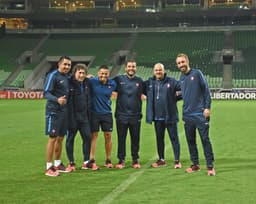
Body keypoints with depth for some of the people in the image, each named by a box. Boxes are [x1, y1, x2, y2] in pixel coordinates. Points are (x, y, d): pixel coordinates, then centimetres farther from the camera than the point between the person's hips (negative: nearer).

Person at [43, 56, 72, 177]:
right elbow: (46, 93, -17)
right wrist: (57, 99, -36)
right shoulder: (53, 75, -11)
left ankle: (57, 164, 24)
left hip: (64, 111, 7)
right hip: (53, 111, -7)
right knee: (52, 138, -5)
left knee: (60, 138, 13)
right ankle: (49, 167, 1)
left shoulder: (67, 77, 13)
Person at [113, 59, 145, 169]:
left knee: (135, 139, 7)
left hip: (135, 116, 1)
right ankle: (121, 160, 15)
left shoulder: (140, 81, 6)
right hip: (121, 116, -1)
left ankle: (135, 160, 18)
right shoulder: (119, 79, 1)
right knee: (121, 139, 5)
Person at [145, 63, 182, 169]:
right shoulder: (149, 82, 6)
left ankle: (177, 160, 9)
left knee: (174, 138, 2)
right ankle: (161, 159, 27)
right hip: (157, 117, 4)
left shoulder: (171, 81, -4)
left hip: (170, 116, -4)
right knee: (159, 138, 14)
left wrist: (175, 98, -10)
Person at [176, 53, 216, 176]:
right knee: (190, 141, 10)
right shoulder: (181, 78, 11)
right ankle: (195, 164, 20)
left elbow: (206, 90, -7)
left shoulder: (197, 73, -4)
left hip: (200, 114, -6)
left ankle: (210, 166, 3)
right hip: (187, 115, 6)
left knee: (205, 139, -4)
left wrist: (207, 107, -12)